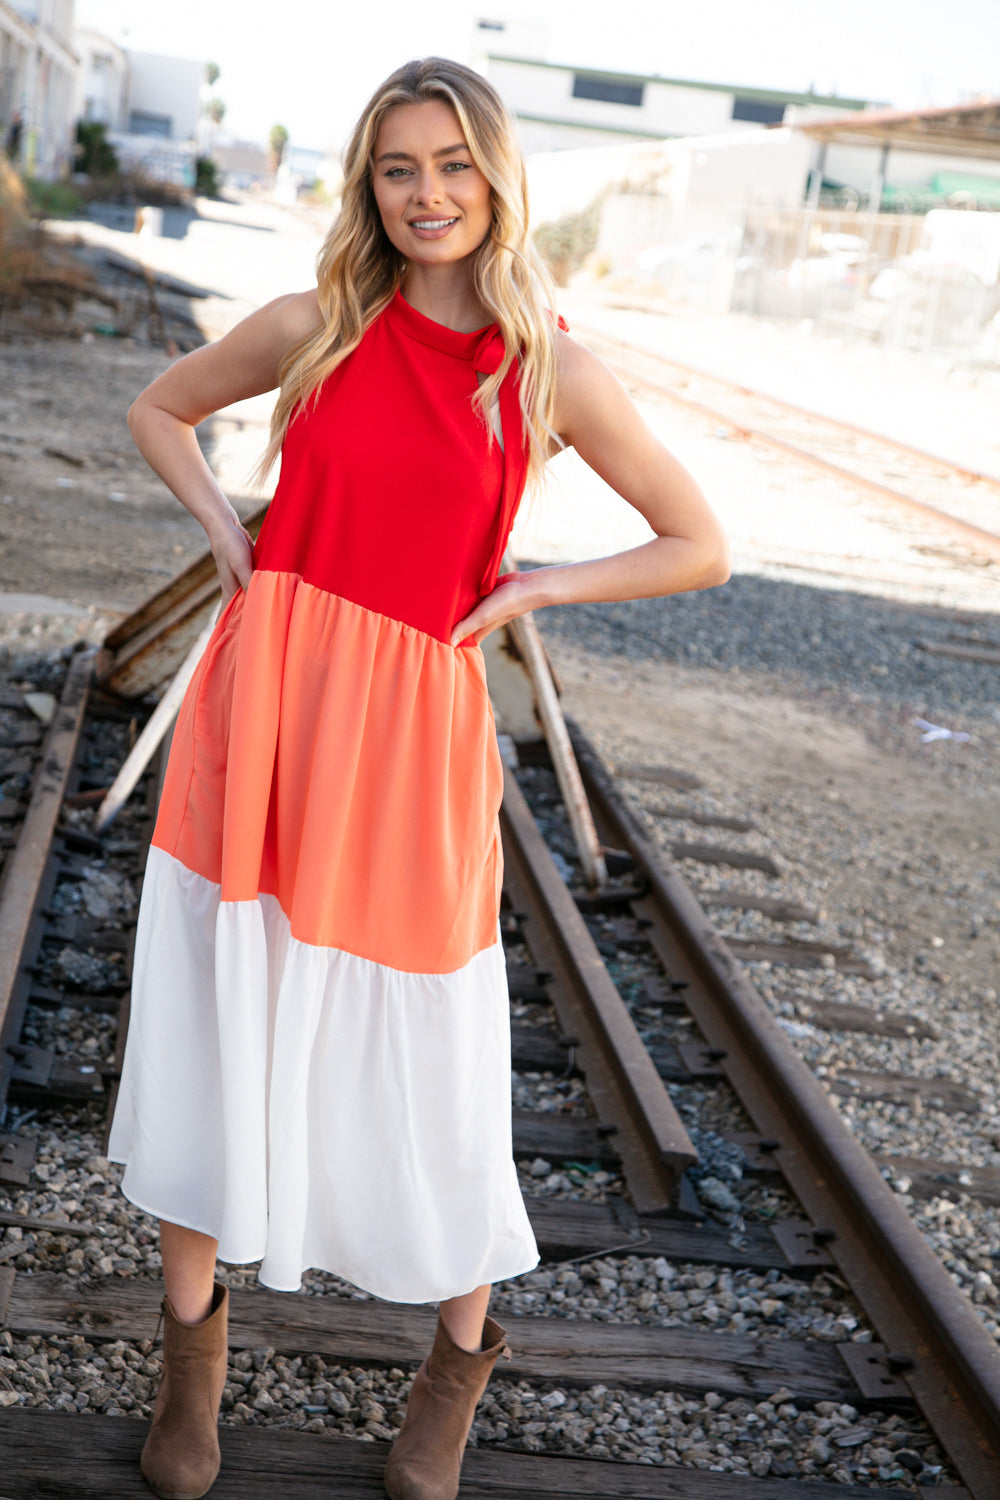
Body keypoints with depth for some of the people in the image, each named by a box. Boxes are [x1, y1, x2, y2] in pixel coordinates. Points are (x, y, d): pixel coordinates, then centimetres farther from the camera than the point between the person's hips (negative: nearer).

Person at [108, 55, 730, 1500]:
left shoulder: (554, 372, -2)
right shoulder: (313, 328, 3)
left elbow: (702, 547, 5)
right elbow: (159, 410, 20)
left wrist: (527, 588, -3)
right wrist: (225, 529, 4)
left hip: (407, 729, -2)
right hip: (259, 698, 2)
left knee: (417, 1049, 7)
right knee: (210, 1026, 8)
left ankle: (464, 1348, 33)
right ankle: (193, 1340, 30)